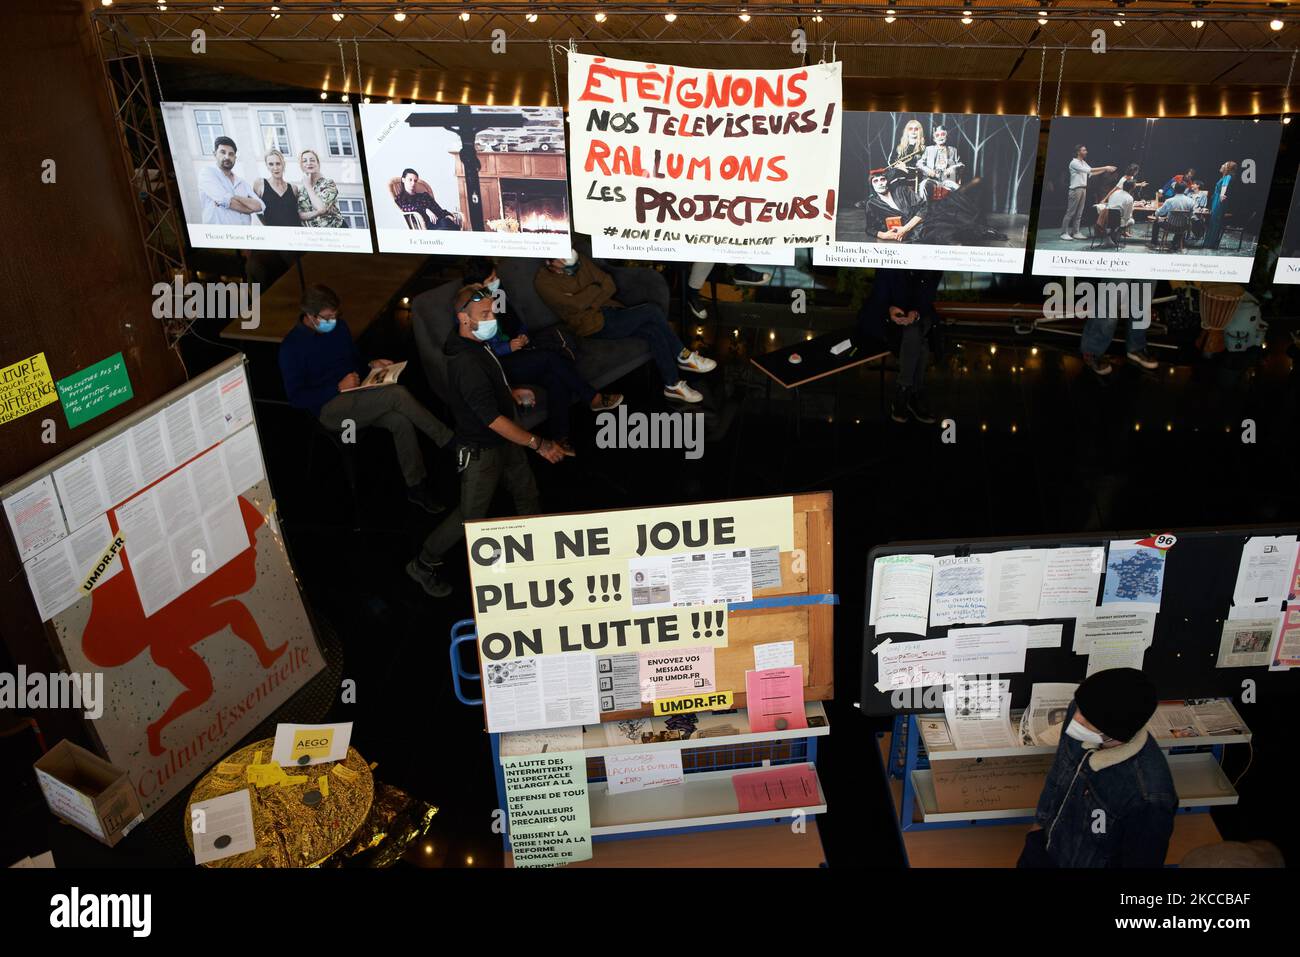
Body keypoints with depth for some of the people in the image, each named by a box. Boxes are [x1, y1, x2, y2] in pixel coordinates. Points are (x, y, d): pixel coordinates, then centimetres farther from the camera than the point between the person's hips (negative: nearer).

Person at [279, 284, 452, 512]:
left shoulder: (339, 327, 9)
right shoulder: (291, 347, -9)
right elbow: (296, 398, -12)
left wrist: (372, 365, 2)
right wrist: (339, 388, -19)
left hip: (357, 397, 6)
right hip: (330, 409, -6)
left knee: (401, 420, -25)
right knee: (397, 394, -28)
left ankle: (416, 486, -13)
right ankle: (449, 442, -16)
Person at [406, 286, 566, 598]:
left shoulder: (479, 345, -2)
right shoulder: (466, 364, -33)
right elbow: (493, 420, -31)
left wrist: (512, 394, 9)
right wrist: (538, 444, -26)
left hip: (504, 441, 9)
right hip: (481, 450, -9)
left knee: (526, 492, 21)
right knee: (472, 515, 4)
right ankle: (423, 564, 21)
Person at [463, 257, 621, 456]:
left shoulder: (496, 297, 11)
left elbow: (518, 322, 24)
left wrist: (523, 336, 2)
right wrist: (509, 347, -23)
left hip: (514, 350, 8)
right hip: (499, 364, -7)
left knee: (556, 379, -21)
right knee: (550, 358, -26)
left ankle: (559, 437, -22)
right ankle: (594, 398, -16)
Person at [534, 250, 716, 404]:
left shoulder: (580, 261, 9)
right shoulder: (543, 281, -11)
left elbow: (610, 285, 4)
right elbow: (575, 304, -21)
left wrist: (589, 303, -12)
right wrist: (596, 288, -6)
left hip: (610, 310, 7)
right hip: (595, 325, -7)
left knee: (653, 332, -21)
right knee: (651, 311, -20)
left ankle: (673, 385, -10)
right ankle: (684, 356, -4)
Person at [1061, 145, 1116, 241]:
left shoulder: (1084, 162, 14)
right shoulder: (1074, 163, -13)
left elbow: (1091, 173, 14)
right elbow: (1089, 170, -20)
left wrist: (1105, 170, 5)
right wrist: (1104, 168, -19)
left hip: (1083, 189, 8)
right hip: (1075, 189, -8)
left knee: (1079, 213, 8)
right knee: (1070, 212, -7)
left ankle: (1075, 232, 11)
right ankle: (1064, 233, -4)